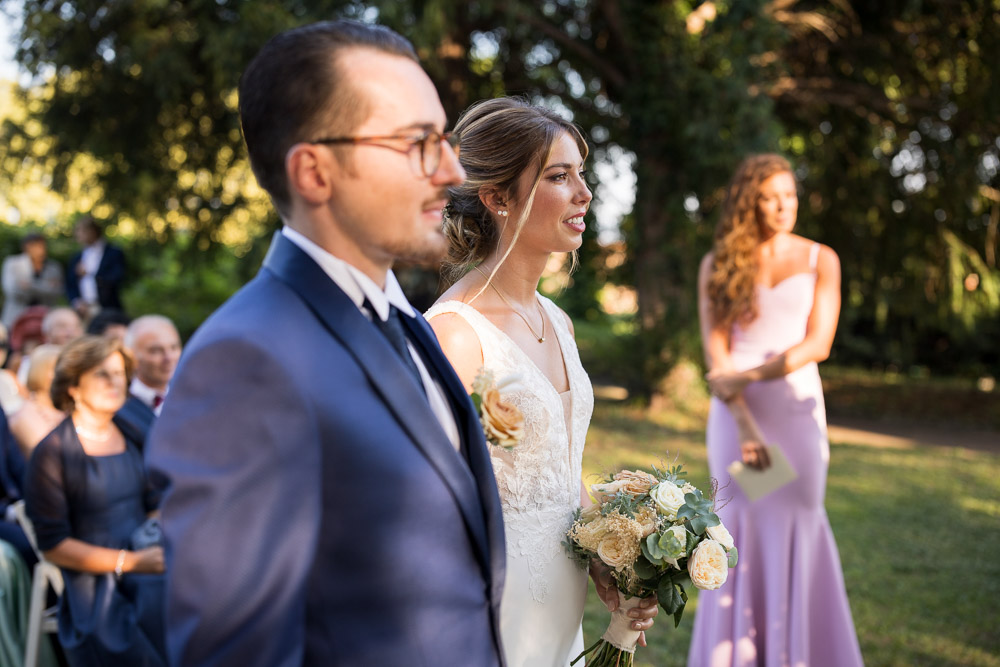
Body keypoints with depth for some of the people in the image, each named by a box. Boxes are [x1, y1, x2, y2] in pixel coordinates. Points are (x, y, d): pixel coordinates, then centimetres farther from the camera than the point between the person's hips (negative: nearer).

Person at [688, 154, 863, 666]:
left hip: (797, 405, 0)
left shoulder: (820, 260, 4)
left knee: (795, 527, 1)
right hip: (735, 411, 0)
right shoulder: (718, 265, 3)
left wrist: (749, 375, -16)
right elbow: (715, 353, -5)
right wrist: (743, 424, -17)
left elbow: (818, 344, -6)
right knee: (742, 528, 1)